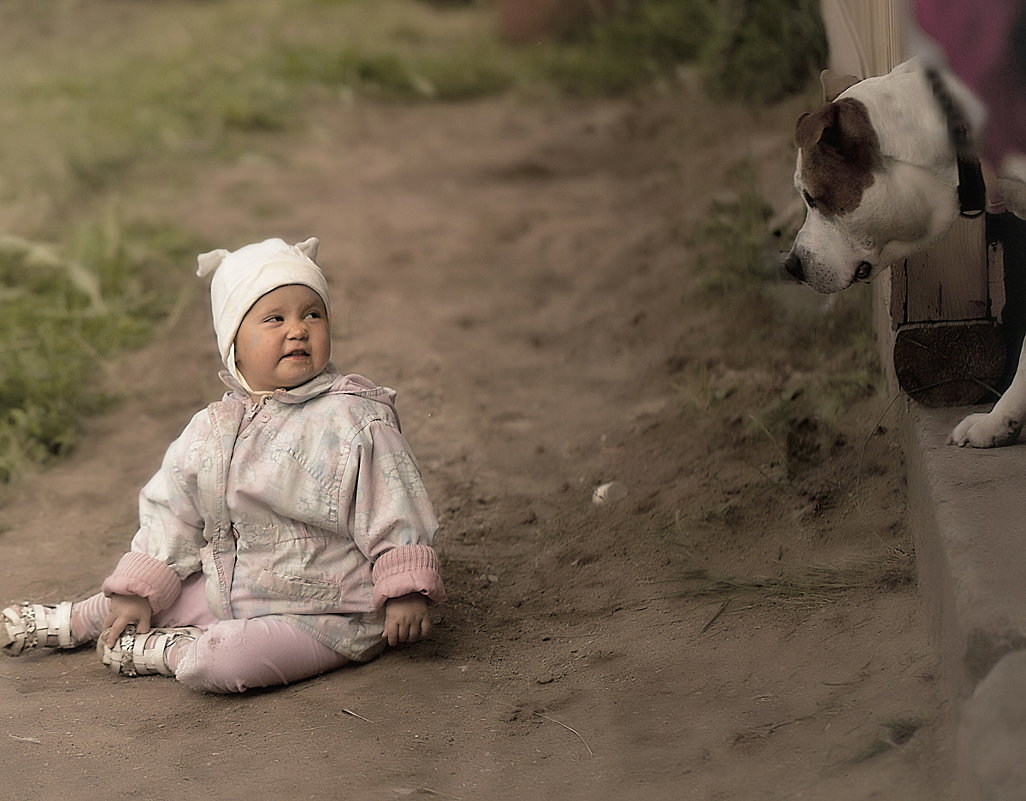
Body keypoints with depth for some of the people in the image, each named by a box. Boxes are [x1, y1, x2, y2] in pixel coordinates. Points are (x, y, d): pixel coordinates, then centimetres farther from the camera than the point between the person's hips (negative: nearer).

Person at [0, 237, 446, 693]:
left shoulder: (356, 422, -14)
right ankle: (74, 622, 40)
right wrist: (137, 592, 9)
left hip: (322, 614, -6)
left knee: (212, 666, -27)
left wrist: (405, 591, -15)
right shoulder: (211, 430, 3)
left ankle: (170, 651, 4)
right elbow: (171, 513, 12)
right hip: (232, 589, 6)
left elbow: (394, 514, -12)